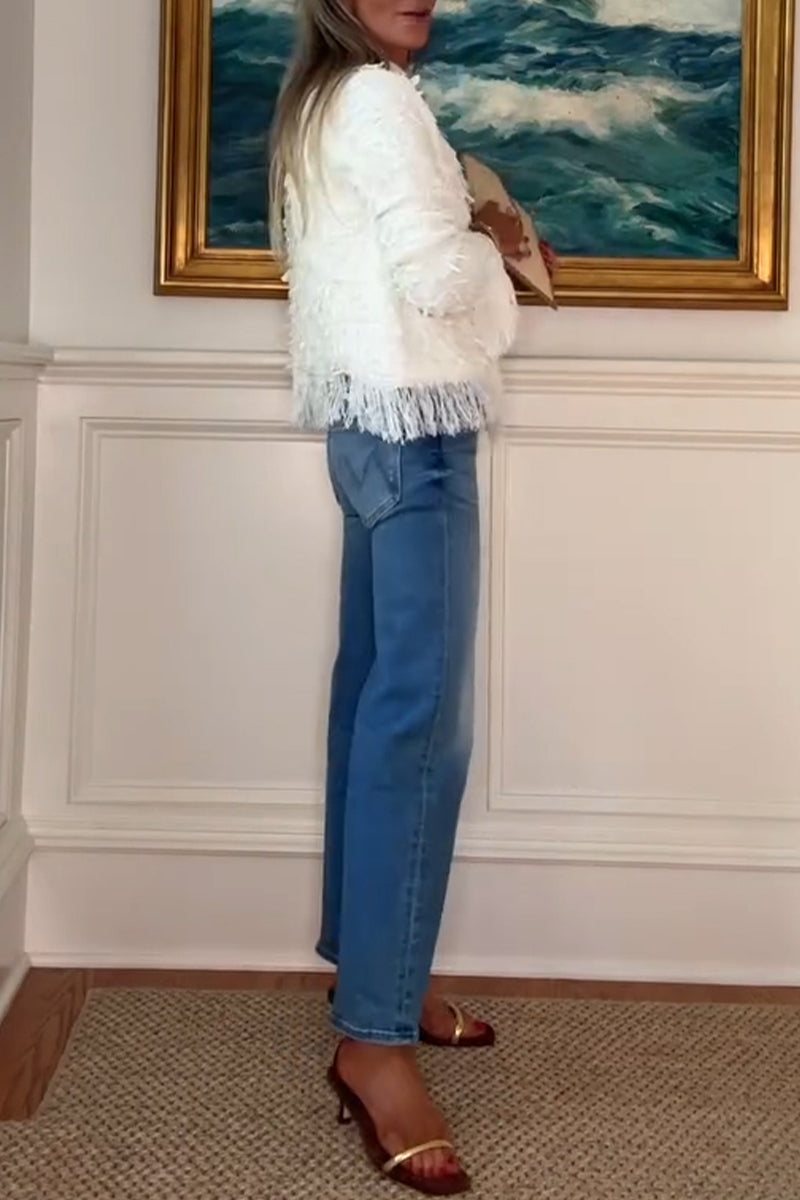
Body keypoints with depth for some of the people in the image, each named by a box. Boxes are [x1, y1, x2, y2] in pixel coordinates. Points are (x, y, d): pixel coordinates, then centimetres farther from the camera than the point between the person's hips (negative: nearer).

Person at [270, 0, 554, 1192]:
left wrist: (469, 230, 12)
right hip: (413, 425, -11)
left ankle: (375, 967, 22)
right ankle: (373, 1038, -13)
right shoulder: (378, 98, -11)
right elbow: (436, 276, -20)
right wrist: (496, 240, 0)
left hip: (374, 424, 11)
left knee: (376, 695, 12)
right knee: (422, 715, -14)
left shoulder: (321, 105, 20)